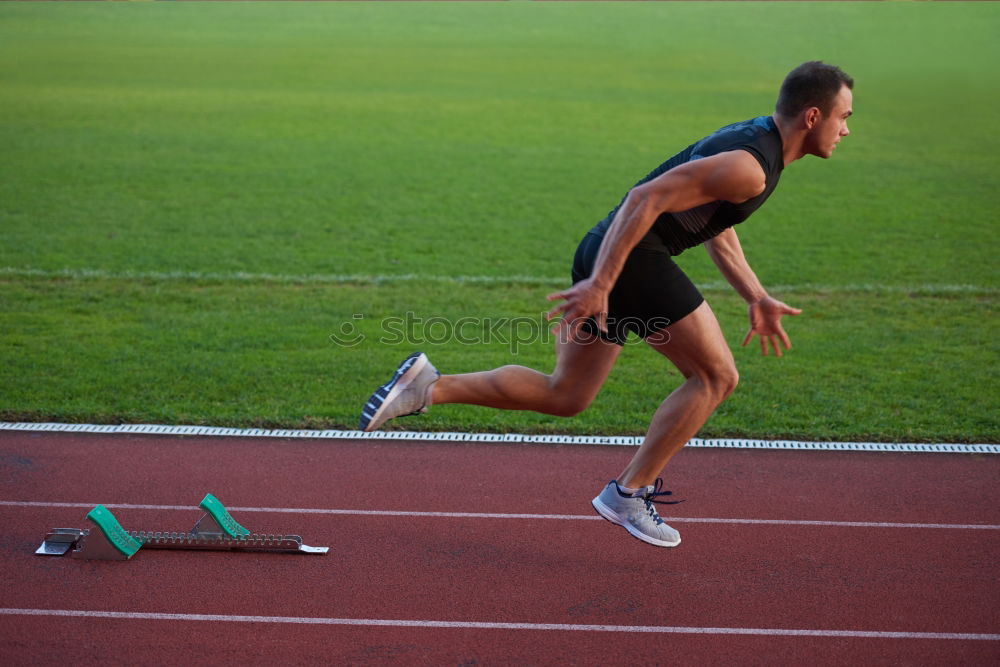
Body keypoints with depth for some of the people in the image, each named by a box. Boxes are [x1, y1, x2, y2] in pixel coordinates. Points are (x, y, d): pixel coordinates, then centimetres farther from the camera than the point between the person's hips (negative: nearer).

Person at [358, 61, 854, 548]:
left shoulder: (752, 140, 18)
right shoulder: (748, 167, -15)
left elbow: (717, 232, 29)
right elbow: (646, 197, -23)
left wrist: (758, 299, 23)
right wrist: (600, 285, -25)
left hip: (604, 255, 10)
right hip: (631, 257, -10)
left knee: (564, 395, 14)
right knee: (715, 375, 0)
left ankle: (429, 387, 9)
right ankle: (629, 493, 5)